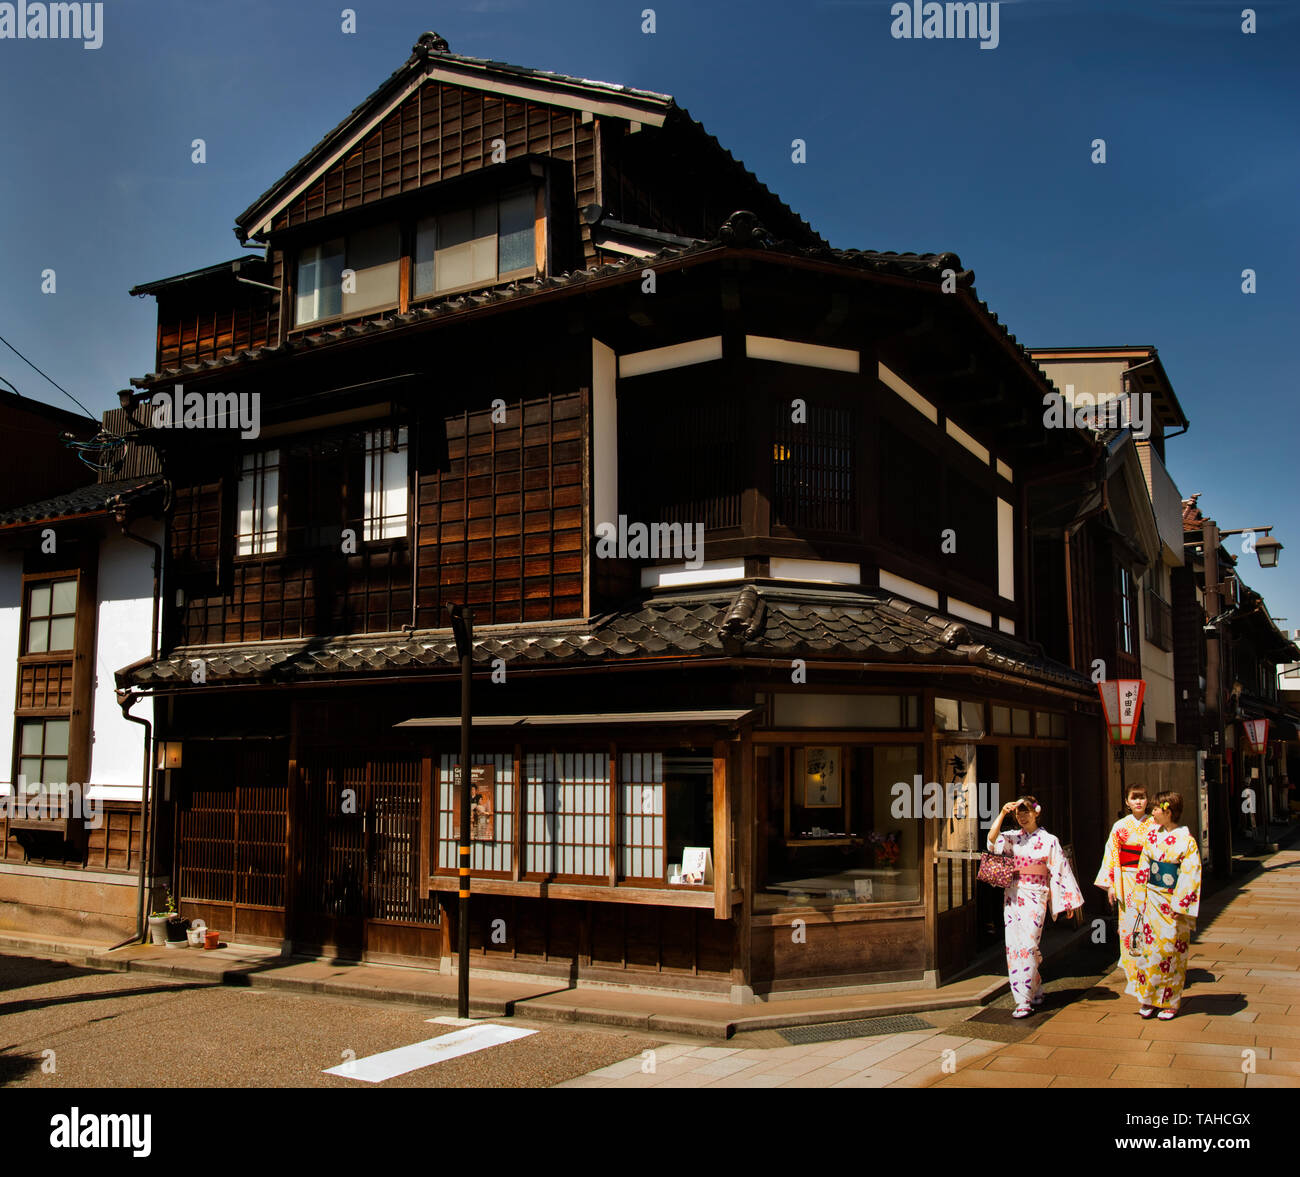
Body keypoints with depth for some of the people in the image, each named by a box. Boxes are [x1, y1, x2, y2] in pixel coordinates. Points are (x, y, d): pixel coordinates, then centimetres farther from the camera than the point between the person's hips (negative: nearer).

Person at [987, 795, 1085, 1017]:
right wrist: (1003, 813, -12)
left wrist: (1066, 901, 1)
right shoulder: (1013, 838, 10)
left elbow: (1058, 872, 2)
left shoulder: (1049, 840, 2)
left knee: (1027, 945, -10)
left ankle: (1025, 1000, -7)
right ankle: (1036, 991, 18)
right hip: (1013, 896, 4)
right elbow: (992, 839, -7)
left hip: (1035, 897, -4)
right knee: (1014, 945, 3)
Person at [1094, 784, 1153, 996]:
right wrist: (1110, 884, -1)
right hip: (1129, 882, 0)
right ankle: (1134, 976, 10)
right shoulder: (1120, 827, 3)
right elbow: (1112, 856, 4)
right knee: (1129, 926, -1)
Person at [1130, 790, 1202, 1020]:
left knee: (1171, 951, 3)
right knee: (1150, 947, 4)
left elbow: (1191, 876, -13)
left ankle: (1170, 1002, 16)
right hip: (1153, 900, 4)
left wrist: (1180, 906, -15)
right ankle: (1147, 997, 14)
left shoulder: (1186, 840, -12)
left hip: (1174, 904, -4)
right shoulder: (1152, 835, 5)